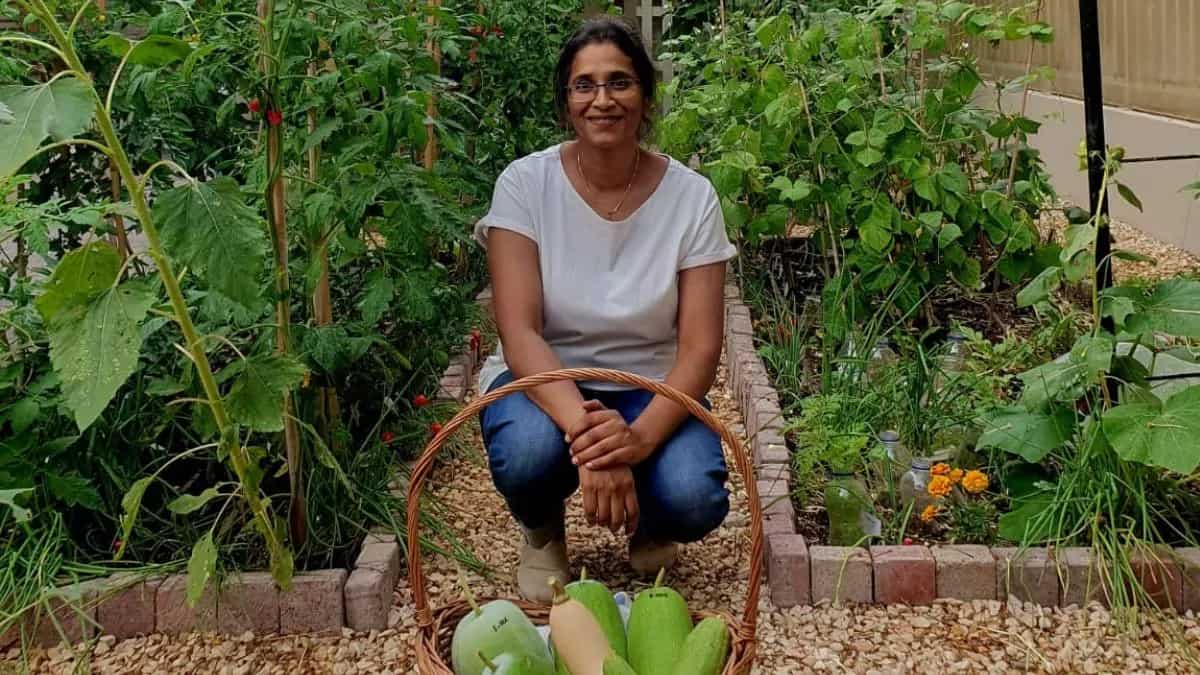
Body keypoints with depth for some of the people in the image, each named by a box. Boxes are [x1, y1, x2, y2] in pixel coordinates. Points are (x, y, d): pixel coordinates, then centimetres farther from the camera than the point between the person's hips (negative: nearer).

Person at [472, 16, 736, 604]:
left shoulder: (690, 195, -11)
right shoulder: (525, 183, -14)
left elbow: (700, 348, -14)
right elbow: (519, 332, -22)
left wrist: (641, 437, -34)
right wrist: (584, 431, -39)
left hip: (651, 392, 1)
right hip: (545, 381, -1)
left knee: (695, 499, -29)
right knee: (529, 453, -36)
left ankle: (647, 523, 12)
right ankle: (542, 531, 4)